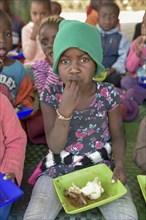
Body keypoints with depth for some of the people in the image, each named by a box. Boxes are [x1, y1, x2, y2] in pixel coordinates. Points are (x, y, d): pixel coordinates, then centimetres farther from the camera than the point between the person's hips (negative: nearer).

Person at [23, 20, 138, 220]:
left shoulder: (108, 93, -9)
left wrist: (120, 165, -16)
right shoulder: (51, 95, -10)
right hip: (59, 169, 0)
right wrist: (65, 110, -28)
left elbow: (117, 135, 3)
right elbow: (54, 147, -13)